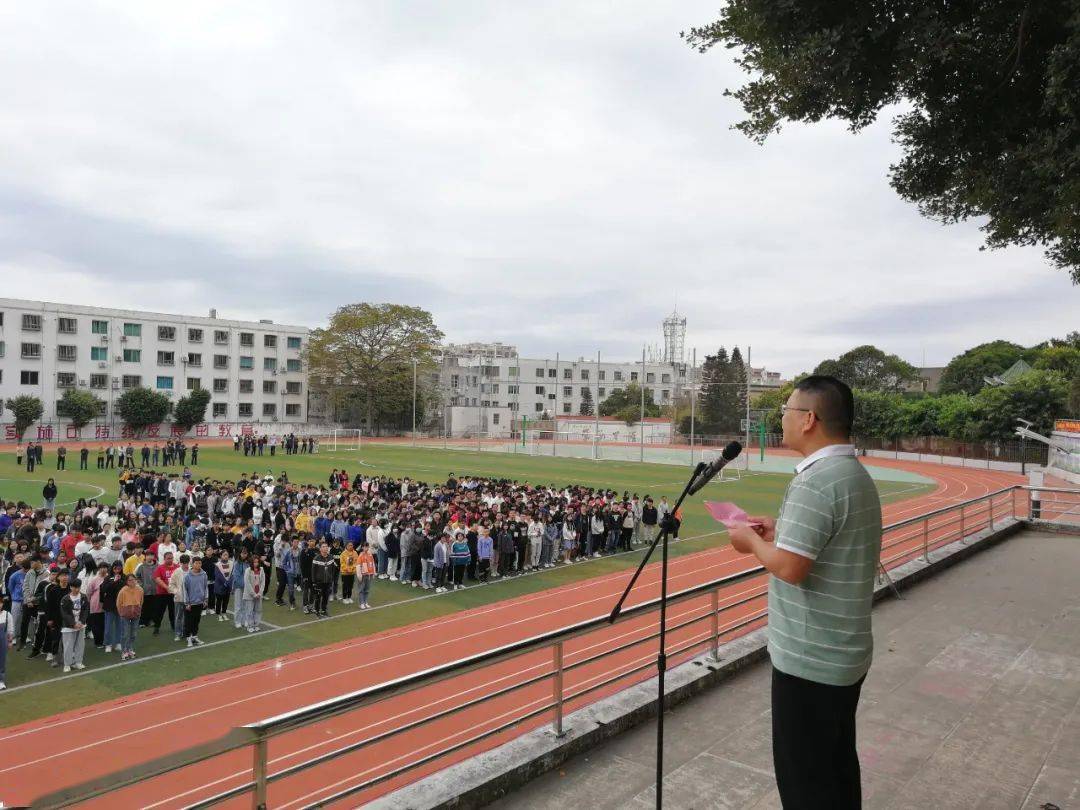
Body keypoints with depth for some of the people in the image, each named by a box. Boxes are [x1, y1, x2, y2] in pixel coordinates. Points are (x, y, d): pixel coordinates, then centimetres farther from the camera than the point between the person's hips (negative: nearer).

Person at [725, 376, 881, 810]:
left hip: (809, 659, -9)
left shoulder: (816, 481, -24)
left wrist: (752, 541, -11)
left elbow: (789, 568, -28)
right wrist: (781, 532, 9)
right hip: (845, 653, 9)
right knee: (837, 767, 22)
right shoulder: (857, 474, 8)